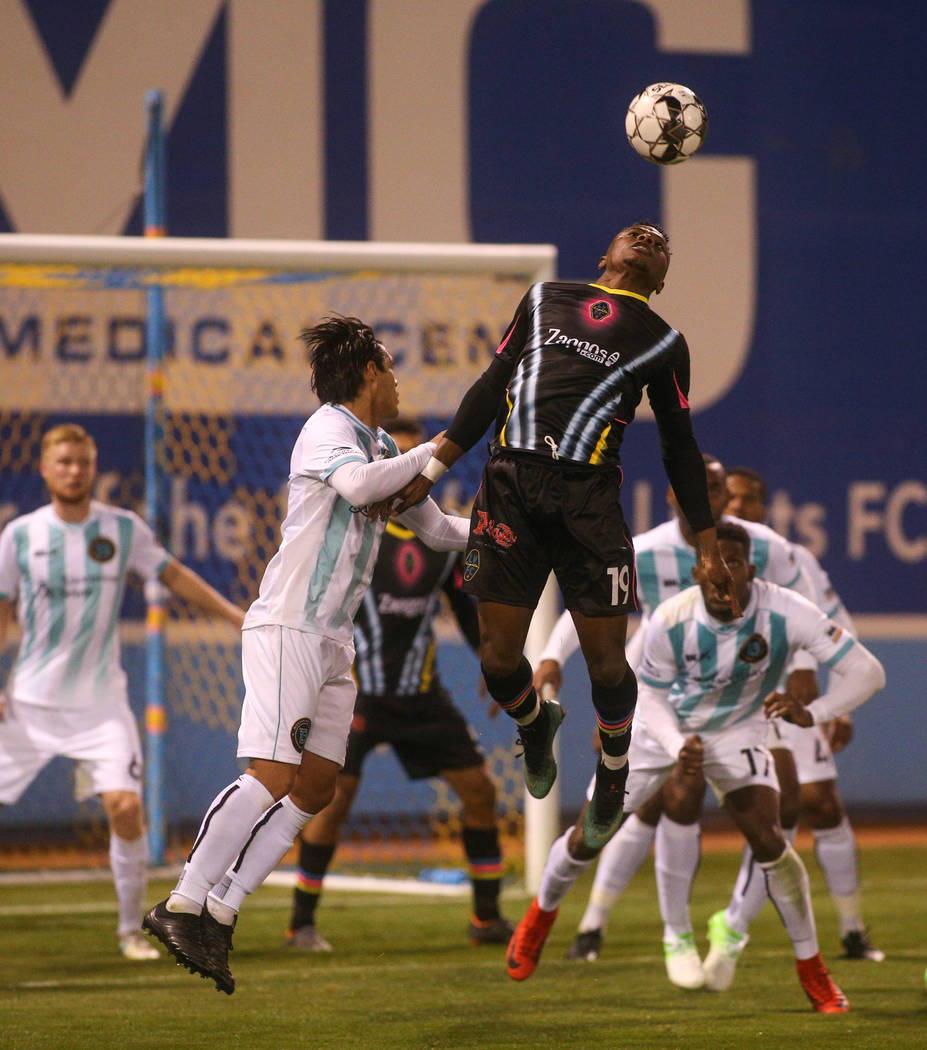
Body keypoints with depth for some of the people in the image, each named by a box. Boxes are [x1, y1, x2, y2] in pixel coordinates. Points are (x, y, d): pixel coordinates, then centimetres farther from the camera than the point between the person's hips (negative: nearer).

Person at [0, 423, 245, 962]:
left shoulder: (124, 528, 0)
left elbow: (173, 574, 9)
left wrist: (236, 614, 5)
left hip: (101, 700, 0)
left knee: (125, 806, -16)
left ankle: (132, 929, -1)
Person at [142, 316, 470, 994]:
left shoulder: (384, 448, 19)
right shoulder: (328, 429, -8)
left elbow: (435, 529, 31)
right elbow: (358, 484, -30)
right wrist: (434, 455, -18)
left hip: (334, 639, 9)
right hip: (288, 625, -9)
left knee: (316, 787, 2)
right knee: (273, 773, -19)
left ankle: (220, 912, 3)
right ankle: (182, 907, -17)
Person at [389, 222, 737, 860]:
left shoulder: (663, 341, 18)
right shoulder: (546, 297, 22)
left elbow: (680, 446, 19)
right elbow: (491, 387, 22)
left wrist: (707, 542, 14)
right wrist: (431, 470, 17)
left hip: (589, 494, -1)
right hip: (511, 478, 1)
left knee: (606, 659, -5)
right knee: (499, 656, -2)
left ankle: (613, 773, 21)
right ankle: (535, 724, 31)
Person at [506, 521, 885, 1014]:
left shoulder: (785, 613, -32)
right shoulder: (670, 620, -29)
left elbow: (866, 671, -31)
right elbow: (649, 694, -11)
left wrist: (811, 714, -47)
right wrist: (679, 746, -30)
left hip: (735, 730, -1)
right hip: (662, 728, 1)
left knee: (767, 840, -21)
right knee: (587, 838, 2)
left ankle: (812, 970, -3)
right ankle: (542, 911, 37)